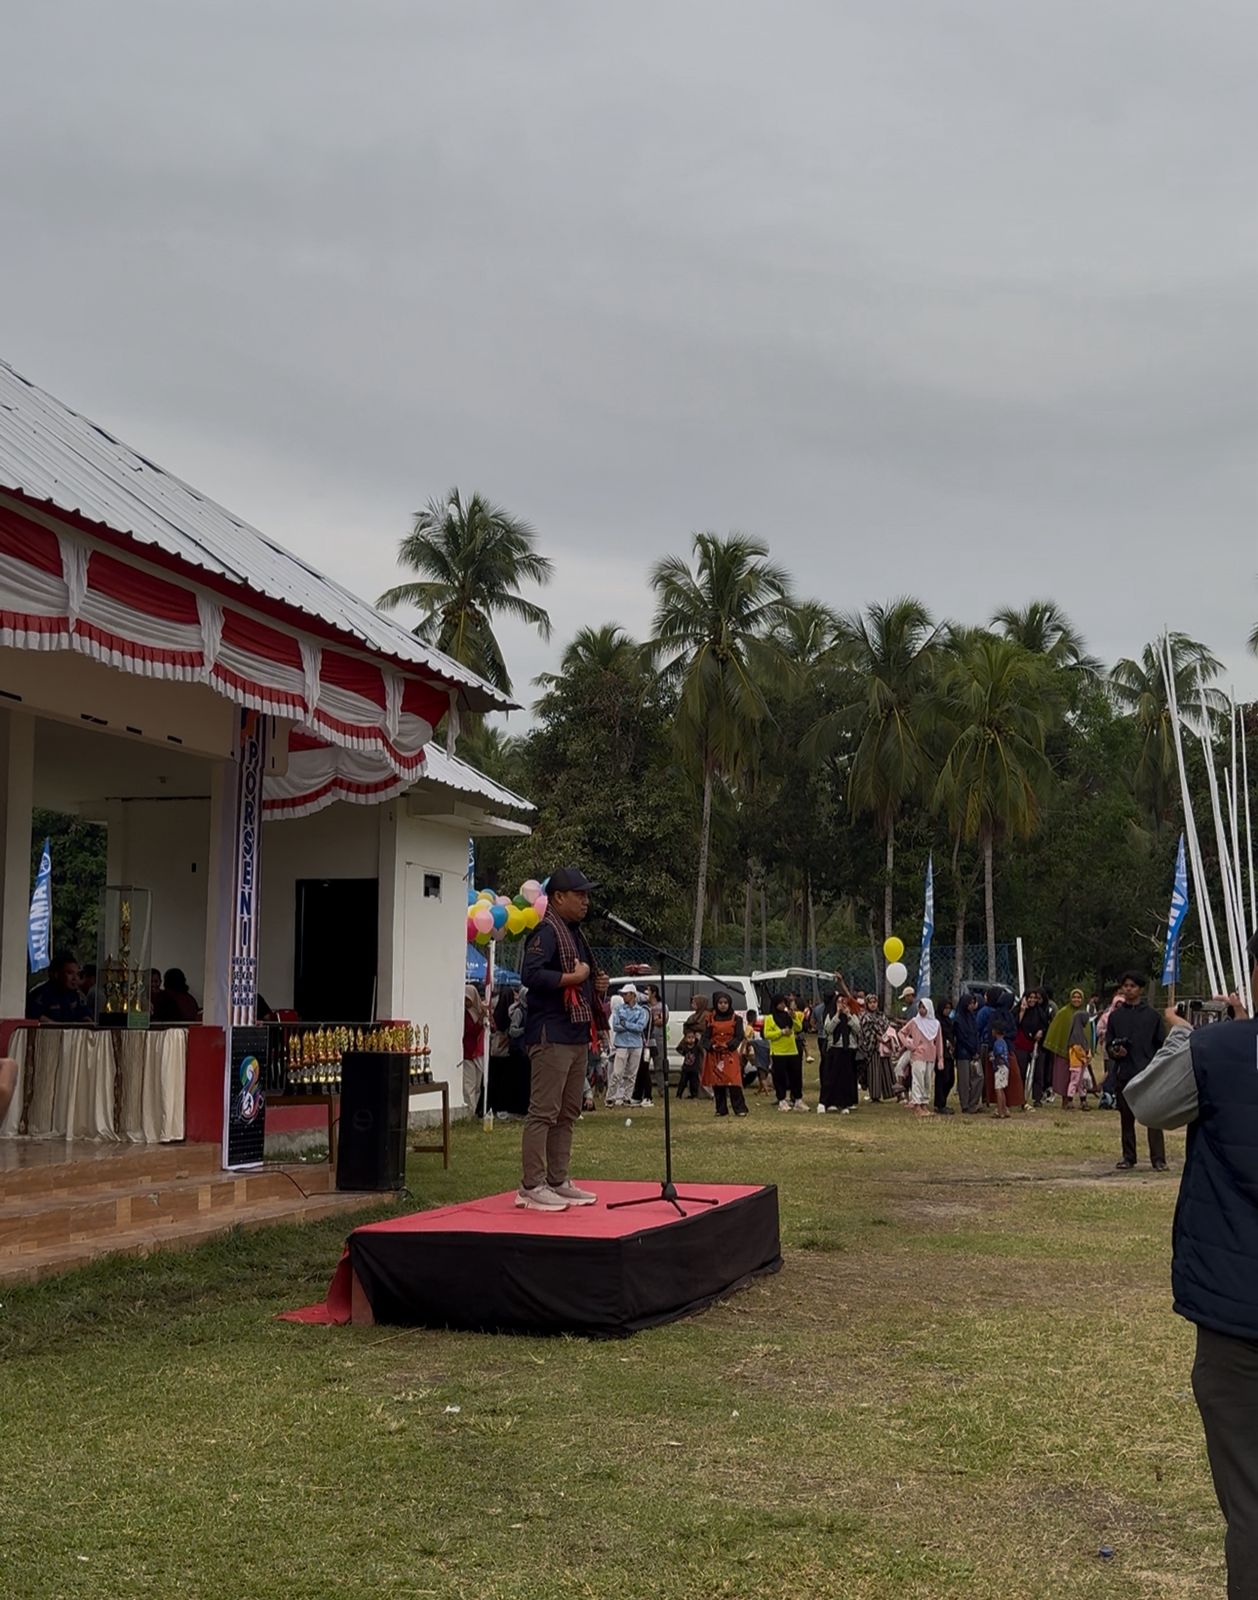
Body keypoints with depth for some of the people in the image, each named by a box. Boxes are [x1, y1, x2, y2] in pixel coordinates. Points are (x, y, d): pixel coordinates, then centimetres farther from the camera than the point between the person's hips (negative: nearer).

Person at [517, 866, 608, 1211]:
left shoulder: (575, 934, 19)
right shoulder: (546, 932, -11)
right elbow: (530, 975, -25)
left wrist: (596, 985, 10)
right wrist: (573, 977, -19)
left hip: (577, 1036, 10)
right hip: (551, 1036, -10)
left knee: (567, 1114, 13)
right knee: (544, 1112, -9)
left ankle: (558, 1182, 20)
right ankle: (531, 1187, -7)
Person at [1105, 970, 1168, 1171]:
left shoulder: (1153, 1015, 4)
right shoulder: (1115, 1016, 10)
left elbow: (1162, 1046, 5)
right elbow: (1108, 1044, 14)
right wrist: (1115, 1052, -8)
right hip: (1124, 1075, 3)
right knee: (1126, 1118, 9)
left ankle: (1158, 1159, -7)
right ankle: (1128, 1157, 17)